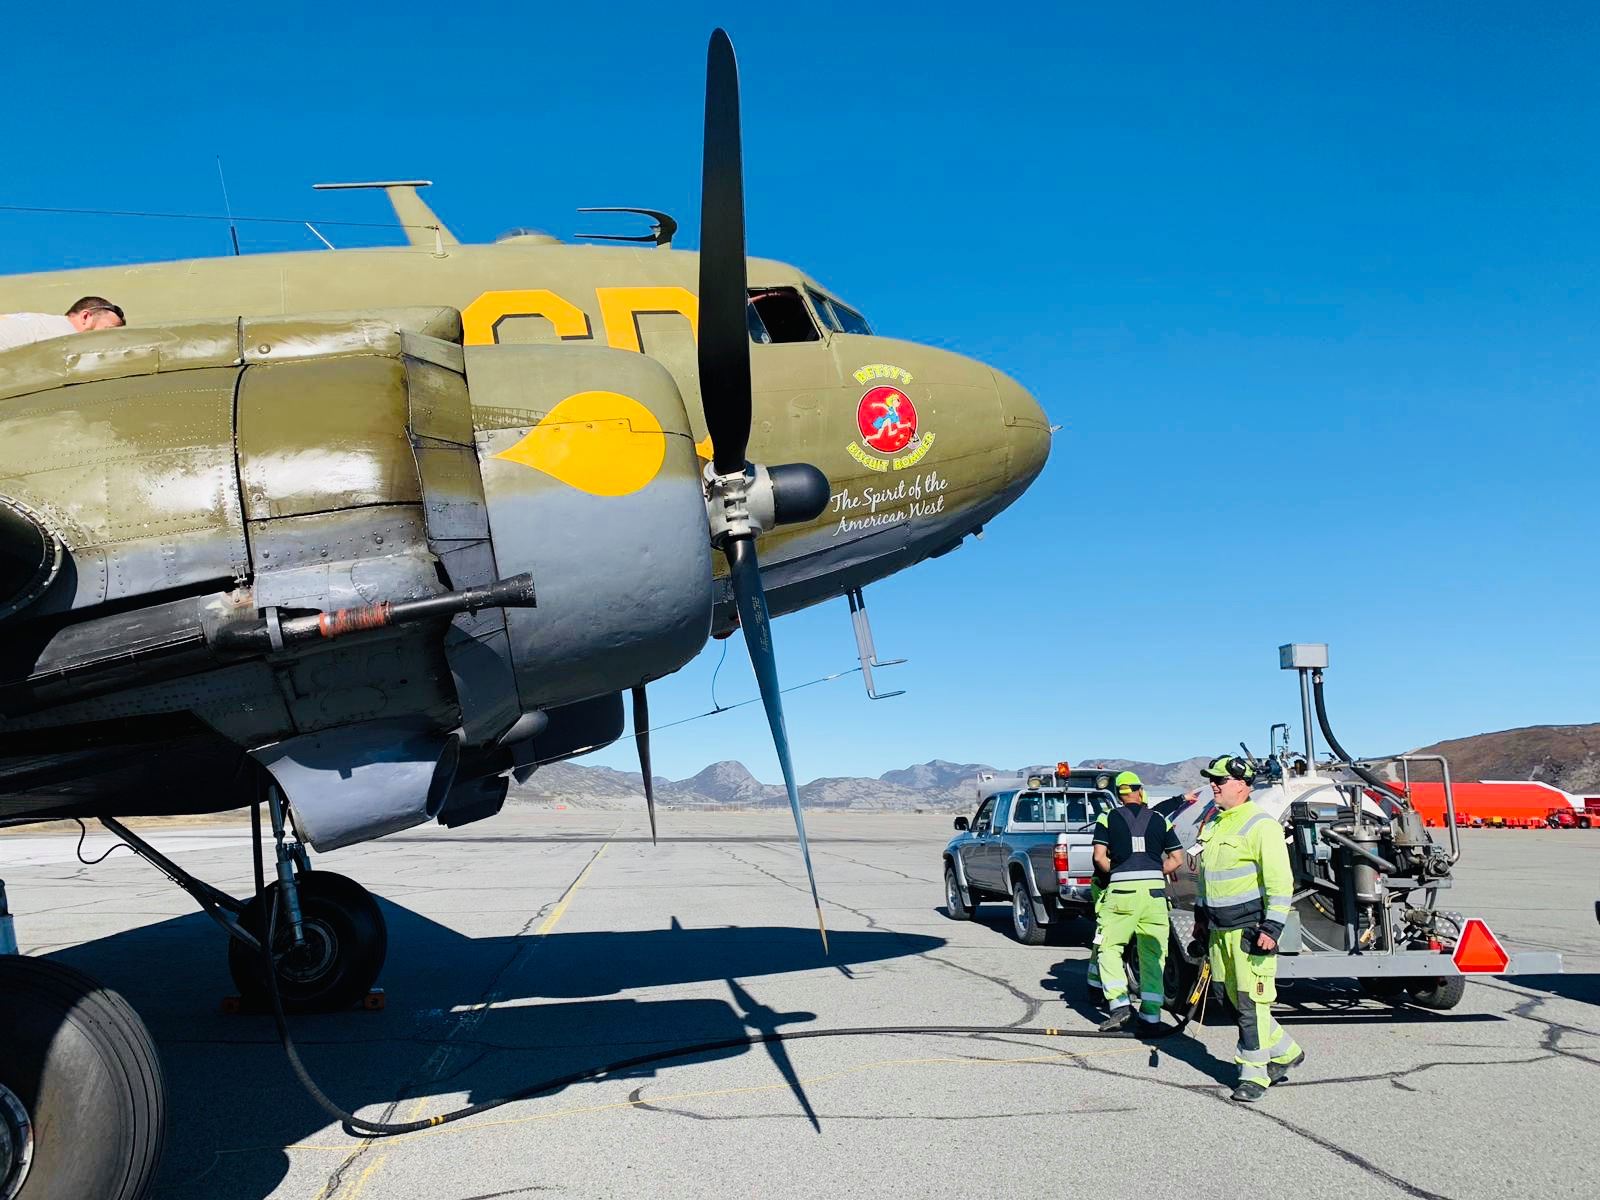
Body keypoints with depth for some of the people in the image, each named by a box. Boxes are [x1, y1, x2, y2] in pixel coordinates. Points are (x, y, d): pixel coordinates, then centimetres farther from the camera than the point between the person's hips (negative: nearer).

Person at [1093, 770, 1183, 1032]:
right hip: (1155, 891, 3)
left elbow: (1099, 857, -5)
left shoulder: (1108, 819, 5)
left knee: (1109, 946, 8)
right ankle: (1151, 1014, 8)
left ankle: (1119, 1003, -7)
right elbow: (1177, 859, 11)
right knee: (1152, 953, 9)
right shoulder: (1160, 820, 13)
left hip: (1122, 891, -2)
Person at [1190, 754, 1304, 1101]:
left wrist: (1272, 927, -19)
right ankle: (1285, 1052, 29)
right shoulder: (1213, 825, 15)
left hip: (1251, 929, -8)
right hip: (1219, 929, 9)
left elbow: (1280, 881, -15)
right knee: (1238, 1001, 13)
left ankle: (1254, 1074, 4)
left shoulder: (1261, 825, -12)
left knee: (1251, 1002, -5)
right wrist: (1200, 916, 23)